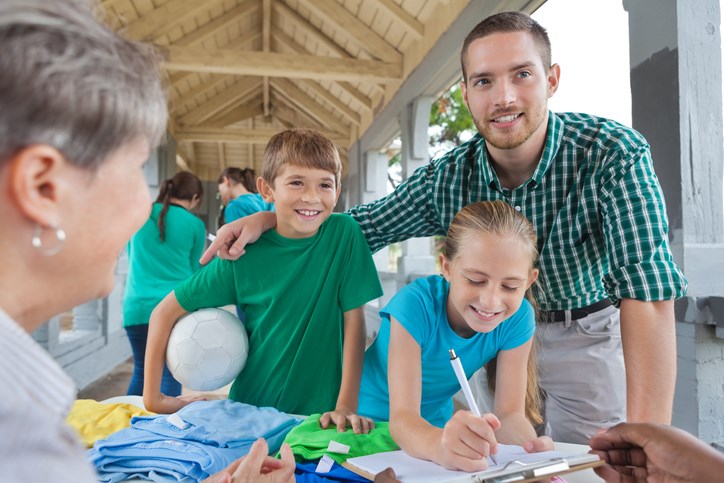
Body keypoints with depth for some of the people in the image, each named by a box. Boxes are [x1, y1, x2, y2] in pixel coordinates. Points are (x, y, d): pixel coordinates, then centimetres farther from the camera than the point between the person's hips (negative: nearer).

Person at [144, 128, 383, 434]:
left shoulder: (344, 233, -8)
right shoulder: (245, 253, -7)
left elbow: (354, 320, -7)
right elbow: (166, 311, 2)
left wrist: (346, 406, -13)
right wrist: (152, 397, -1)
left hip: (319, 413, -1)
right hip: (248, 407, 1)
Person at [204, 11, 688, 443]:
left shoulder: (614, 155, -26)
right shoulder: (446, 179, -16)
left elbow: (648, 292, -34)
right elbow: (363, 223, -2)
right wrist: (265, 217, -15)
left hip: (586, 334, -2)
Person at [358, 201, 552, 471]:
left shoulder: (519, 317, -16)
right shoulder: (416, 303, -27)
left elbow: (510, 413, -15)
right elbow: (402, 417, -31)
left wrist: (530, 446, -37)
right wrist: (440, 444, -52)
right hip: (370, 421, -3)